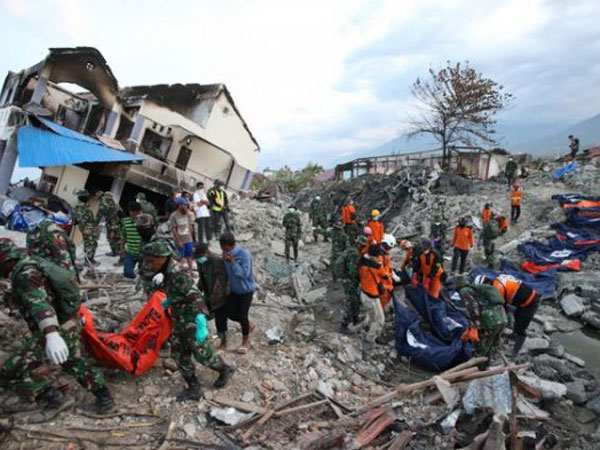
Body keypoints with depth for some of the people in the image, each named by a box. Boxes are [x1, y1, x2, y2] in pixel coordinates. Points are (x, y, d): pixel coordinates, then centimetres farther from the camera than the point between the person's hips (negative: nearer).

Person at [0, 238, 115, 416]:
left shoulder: (23, 274, -19)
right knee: (74, 362, 30)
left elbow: (39, 302, -39)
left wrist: (51, 335, -55)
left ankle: (55, 399, 7)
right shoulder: (31, 264, 13)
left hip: (56, 331, -10)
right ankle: (104, 398, 34)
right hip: (69, 325, 10)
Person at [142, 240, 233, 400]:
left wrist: (201, 325, -32)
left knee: (203, 356, 8)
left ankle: (225, 370, 35)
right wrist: (168, 301, 33)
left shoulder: (178, 273, -29)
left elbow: (196, 297, -30)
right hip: (179, 322, 9)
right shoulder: (168, 271, 0)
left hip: (192, 322, -9)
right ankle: (194, 389, 27)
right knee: (179, 356, 13)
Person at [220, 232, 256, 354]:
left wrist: (232, 261, -38)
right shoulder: (226, 253, -10)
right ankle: (249, 325, 38)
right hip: (234, 289, 6)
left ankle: (245, 341, 25)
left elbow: (244, 274, -32)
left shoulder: (244, 254, -28)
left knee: (242, 316, 1)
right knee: (232, 315, 6)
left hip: (246, 290, -5)